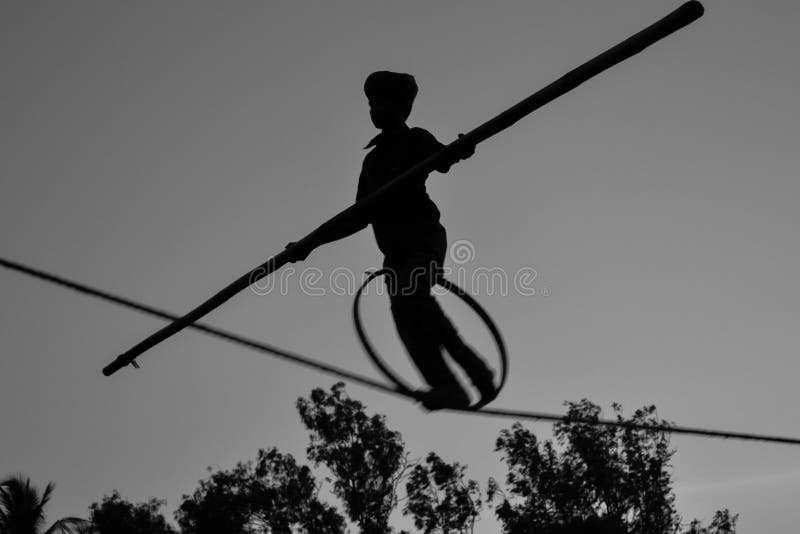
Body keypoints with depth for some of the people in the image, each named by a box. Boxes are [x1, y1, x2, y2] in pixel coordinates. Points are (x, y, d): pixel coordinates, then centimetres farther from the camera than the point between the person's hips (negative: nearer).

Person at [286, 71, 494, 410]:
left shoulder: (415, 140, 11)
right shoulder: (372, 159, 28)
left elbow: (442, 160, -11)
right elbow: (360, 216, 27)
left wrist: (461, 150, -36)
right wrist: (311, 243, 23)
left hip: (423, 235, -6)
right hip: (395, 248, 6)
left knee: (411, 294, -30)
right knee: (403, 310, -16)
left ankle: (474, 368, -27)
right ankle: (447, 387, -24)